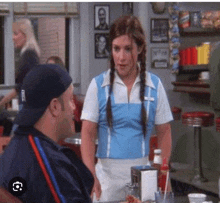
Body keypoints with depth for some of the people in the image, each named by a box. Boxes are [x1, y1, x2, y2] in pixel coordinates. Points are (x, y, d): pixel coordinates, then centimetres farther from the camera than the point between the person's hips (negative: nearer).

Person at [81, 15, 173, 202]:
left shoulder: (154, 85, 1)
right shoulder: (98, 85, -2)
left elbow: (164, 133, 6)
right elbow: (88, 133, -4)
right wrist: (91, 175, -15)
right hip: (107, 174, -1)